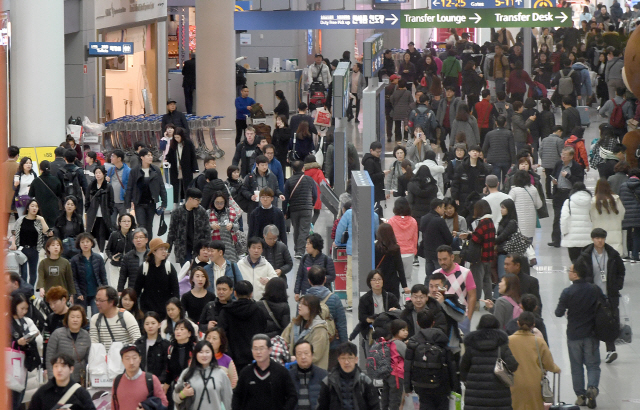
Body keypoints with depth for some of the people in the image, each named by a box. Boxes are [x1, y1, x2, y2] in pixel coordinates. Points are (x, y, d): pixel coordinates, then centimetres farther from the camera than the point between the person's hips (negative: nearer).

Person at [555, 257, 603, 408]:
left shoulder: (567, 292, -16)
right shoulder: (596, 290, -8)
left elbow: (559, 313, -10)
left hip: (574, 335, -1)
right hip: (591, 334, 1)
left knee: (576, 367, 12)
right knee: (593, 365, 10)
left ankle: (580, 395, 13)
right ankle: (592, 388, -14)